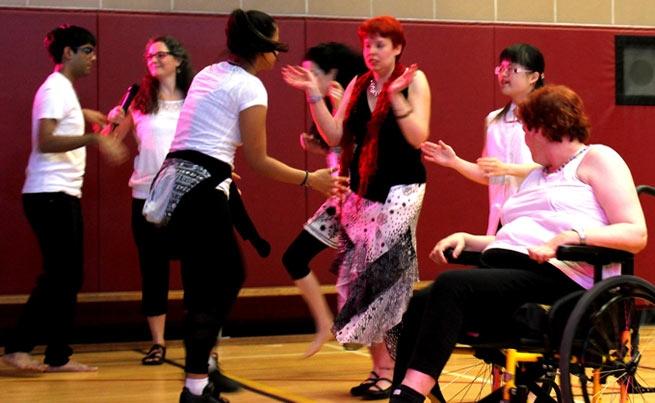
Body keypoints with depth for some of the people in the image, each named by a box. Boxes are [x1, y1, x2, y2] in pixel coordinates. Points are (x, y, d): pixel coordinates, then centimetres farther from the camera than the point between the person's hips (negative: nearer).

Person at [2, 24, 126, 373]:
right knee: (58, 276, -9)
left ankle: (58, 356, 11)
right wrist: (93, 138, -33)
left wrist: (82, 115, 35)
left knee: (67, 276, 8)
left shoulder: (63, 89, 17)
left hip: (62, 195, 10)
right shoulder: (56, 88, -12)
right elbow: (45, 141, -25)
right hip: (50, 195, -10)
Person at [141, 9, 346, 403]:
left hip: (179, 182, 9)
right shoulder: (250, 86, -6)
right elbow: (258, 160, -5)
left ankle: (202, 369, 24)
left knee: (230, 275, 18)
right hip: (202, 189, -9)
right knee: (209, 290, -2)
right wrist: (309, 179, 4)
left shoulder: (208, 73, 18)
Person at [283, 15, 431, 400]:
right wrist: (314, 93, -4)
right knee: (360, 277, 4)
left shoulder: (414, 80, -4)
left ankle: (393, 370, 1)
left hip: (400, 191, -6)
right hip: (362, 192, 6)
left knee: (385, 275, -8)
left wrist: (397, 97, -24)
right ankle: (380, 368, 12)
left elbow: (418, 137, -13)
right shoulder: (358, 85, 10)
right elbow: (334, 135, 4)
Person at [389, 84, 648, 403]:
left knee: (451, 286, -32)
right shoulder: (536, 176, 33)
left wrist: (571, 236, -19)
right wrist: (466, 239, 14)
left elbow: (636, 234, -6)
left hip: (558, 278, -8)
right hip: (509, 273, 8)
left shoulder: (596, 159, 7)